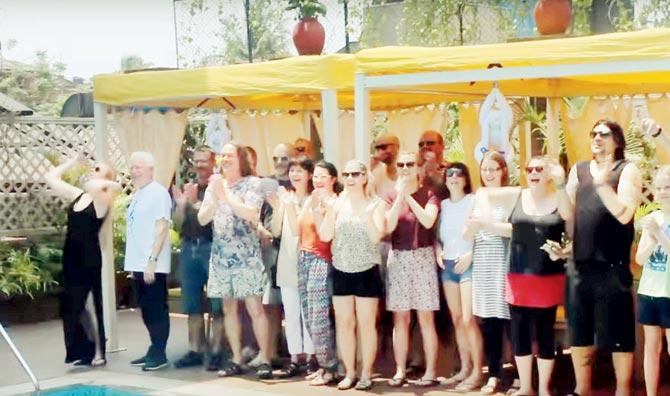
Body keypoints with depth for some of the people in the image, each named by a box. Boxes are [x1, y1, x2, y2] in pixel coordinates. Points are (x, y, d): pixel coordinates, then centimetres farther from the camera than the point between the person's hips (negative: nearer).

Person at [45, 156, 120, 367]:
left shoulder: (101, 200, -10)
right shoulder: (78, 196, 12)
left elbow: (92, 186, -34)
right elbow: (50, 177, 16)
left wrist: (110, 184, -13)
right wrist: (73, 161, 16)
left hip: (89, 259, -7)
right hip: (71, 258, 7)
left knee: (89, 305, -1)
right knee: (71, 307, 10)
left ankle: (99, 353, 9)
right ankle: (85, 351, 19)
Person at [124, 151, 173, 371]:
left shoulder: (158, 193, -10)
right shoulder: (137, 195, 15)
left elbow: (162, 229, -16)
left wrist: (152, 260, -20)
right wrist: (133, 263, 16)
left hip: (153, 265, -8)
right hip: (138, 263, 8)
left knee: (157, 309, -2)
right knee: (146, 309, 13)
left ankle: (159, 355, 3)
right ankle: (153, 352, 22)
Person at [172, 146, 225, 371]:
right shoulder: (186, 188, 15)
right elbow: (178, 225, 13)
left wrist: (196, 204, -17)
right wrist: (181, 204, -4)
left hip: (211, 247, -6)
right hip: (189, 248, 6)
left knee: (216, 305, -4)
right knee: (192, 305, 10)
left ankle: (216, 352, 1)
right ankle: (195, 350, 17)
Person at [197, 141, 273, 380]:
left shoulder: (252, 184, -3)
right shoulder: (214, 185, 12)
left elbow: (251, 214, -17)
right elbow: (202, 219, 5)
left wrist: (225, 195, -16)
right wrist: (215, 198, -11)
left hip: (246, 255, -5)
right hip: (220, 255, 5)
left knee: (255, 308, -6)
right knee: (229, 308, 8)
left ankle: (265, 361, -2)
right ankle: (236, 360, 15)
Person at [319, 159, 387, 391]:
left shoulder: (376, 204, -4)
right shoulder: (337, 203, 4)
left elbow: (376, 237, -14)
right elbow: (325, 236, -3)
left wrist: (367, 214, -25)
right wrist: (330, 212, -16)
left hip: (366, 272, -3)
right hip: (341, 272, 3)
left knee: (366, 325, 2)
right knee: (344, 324, 8)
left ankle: (366, 374, 12)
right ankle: (349, 372, 19)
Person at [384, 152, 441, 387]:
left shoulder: (428, 194, 1)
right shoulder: (391, 195, 7)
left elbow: (428, 221, -16)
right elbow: (388, 227, -7)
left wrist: (408, 196, -13)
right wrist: (400, 197, -12)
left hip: (422, 257, -2)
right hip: (398, 258, 2)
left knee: (426, 318, -1)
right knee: (400, 319, 5)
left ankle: (430, 371, 2)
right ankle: (400, 370, 10)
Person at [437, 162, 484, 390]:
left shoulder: (474, 201, -3)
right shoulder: (443, 204, 13)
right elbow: (436, 232, 20)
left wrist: (470, 255, -16)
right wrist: (437, 251, 2)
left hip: (468, 264, -6)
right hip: (447, 265, 6)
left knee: (468, 319, -11)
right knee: (456, 319, 8)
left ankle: (477, 370, -3)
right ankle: (465, 368, 15)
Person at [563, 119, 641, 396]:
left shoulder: (627, 170, -2)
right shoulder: (579, 170, 12)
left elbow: (624, 213, -15)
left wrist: (602, 184, -23)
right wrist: (559, 185, -11)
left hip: (612, 266, -5)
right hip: (579, 264, 5)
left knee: (617, 335, 0)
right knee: (578, 332, 14)